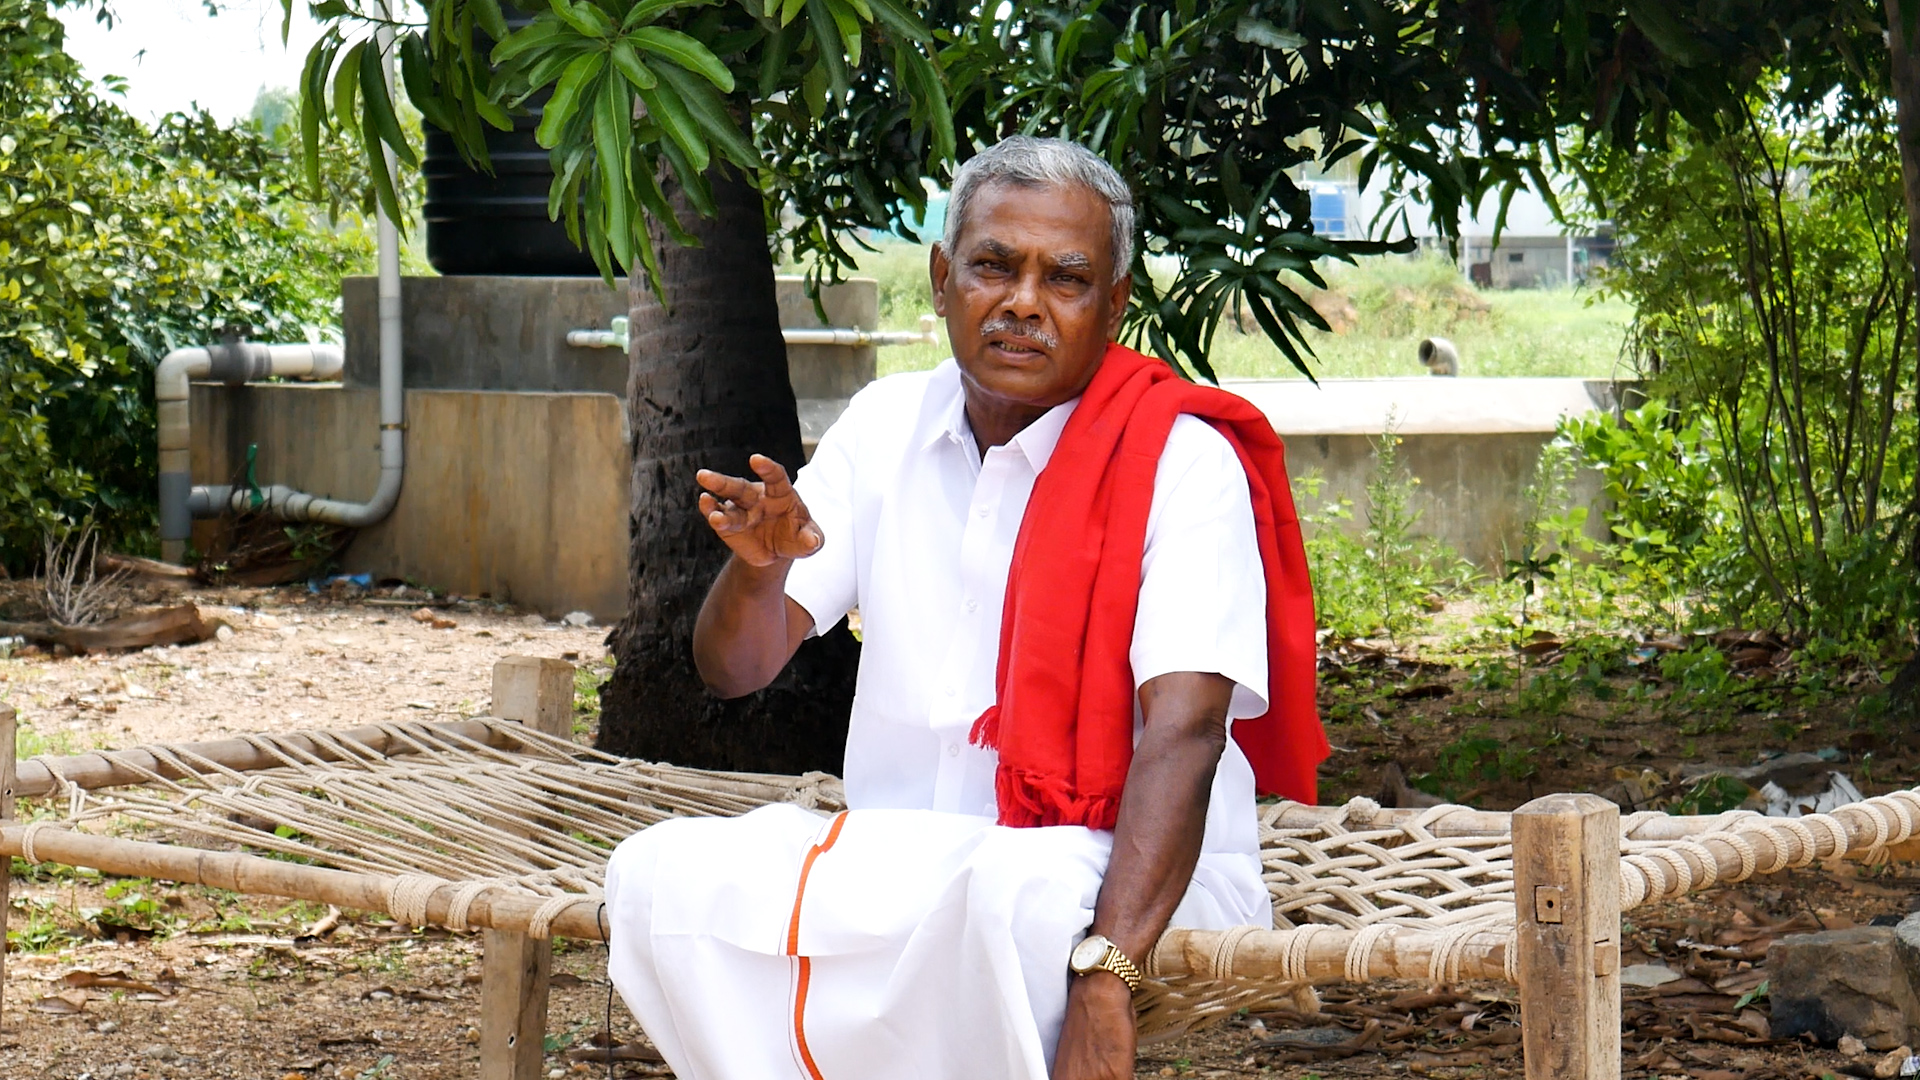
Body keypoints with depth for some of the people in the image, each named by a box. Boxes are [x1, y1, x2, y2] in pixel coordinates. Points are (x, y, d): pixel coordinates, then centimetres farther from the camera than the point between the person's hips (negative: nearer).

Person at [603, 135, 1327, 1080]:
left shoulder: (1183, 462, -8)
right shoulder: (887, 425, 9)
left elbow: (1182, 731, -20)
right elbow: (735, 669, 9)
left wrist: (1105, 976, -34)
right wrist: (761, 564, -17)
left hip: (1125, 870, -5)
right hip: (900, 854, 5)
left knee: (1011, 896, -39)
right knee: (663, 876, -22)